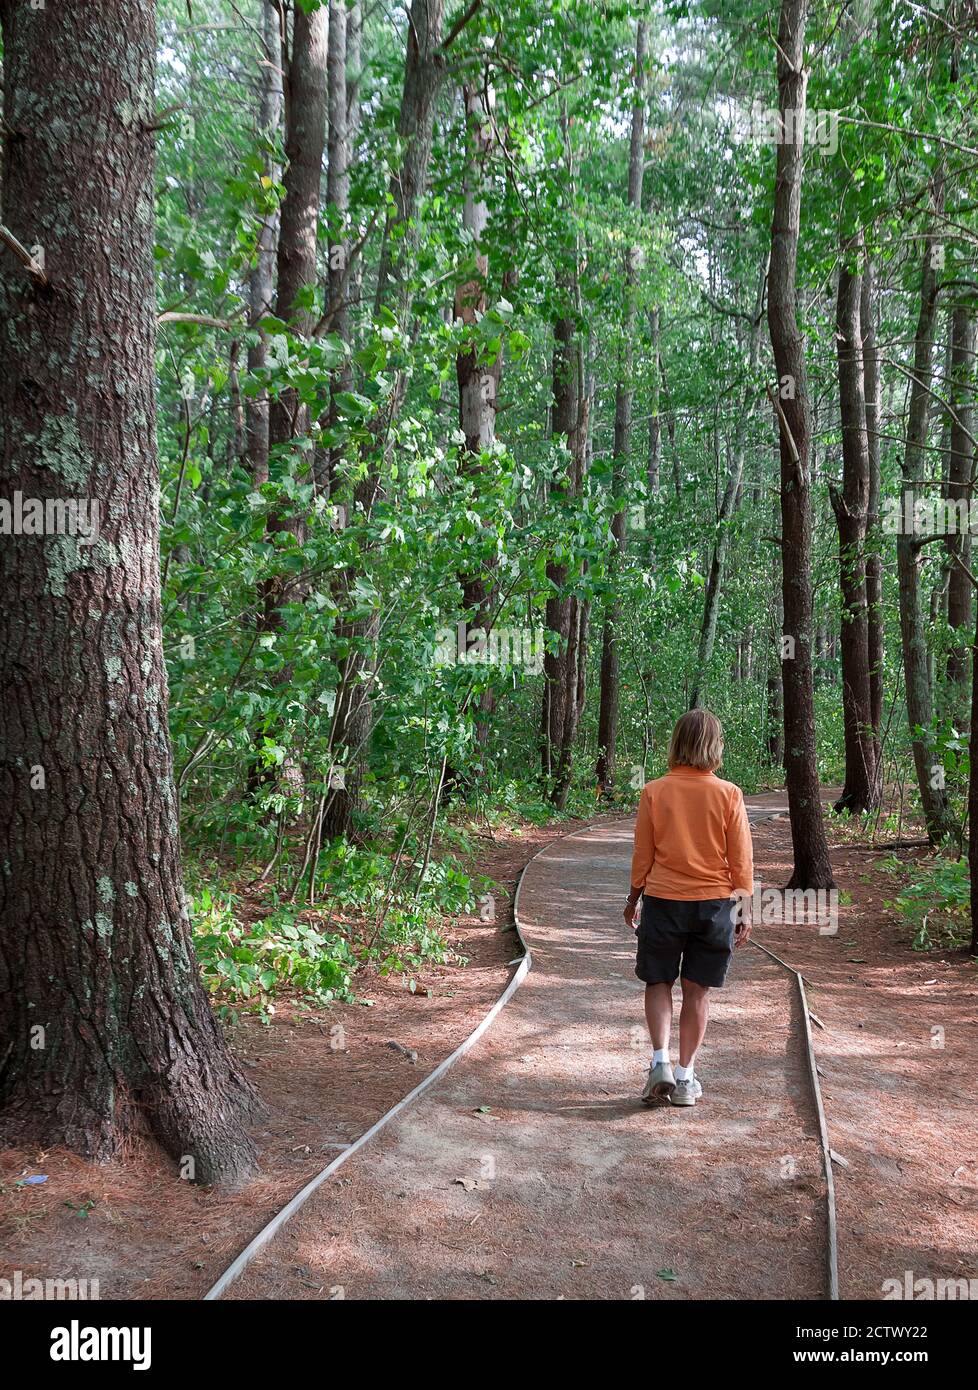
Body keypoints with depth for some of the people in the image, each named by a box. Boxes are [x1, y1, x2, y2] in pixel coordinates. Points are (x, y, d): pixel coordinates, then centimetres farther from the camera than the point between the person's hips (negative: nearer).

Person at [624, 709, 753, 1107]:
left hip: (663, 900, 0)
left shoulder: (654, 791, -6)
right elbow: (741, 859, -2)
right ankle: (685, 1077, 16)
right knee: (697, 991, 11)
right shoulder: (729, 794, -6)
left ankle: (660, 1060, 0)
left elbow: (643, 853, 0)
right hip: (714, 904, 1)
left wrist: (633, 899, 13)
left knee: (658, 983, 15)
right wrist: (744, 910, 7)